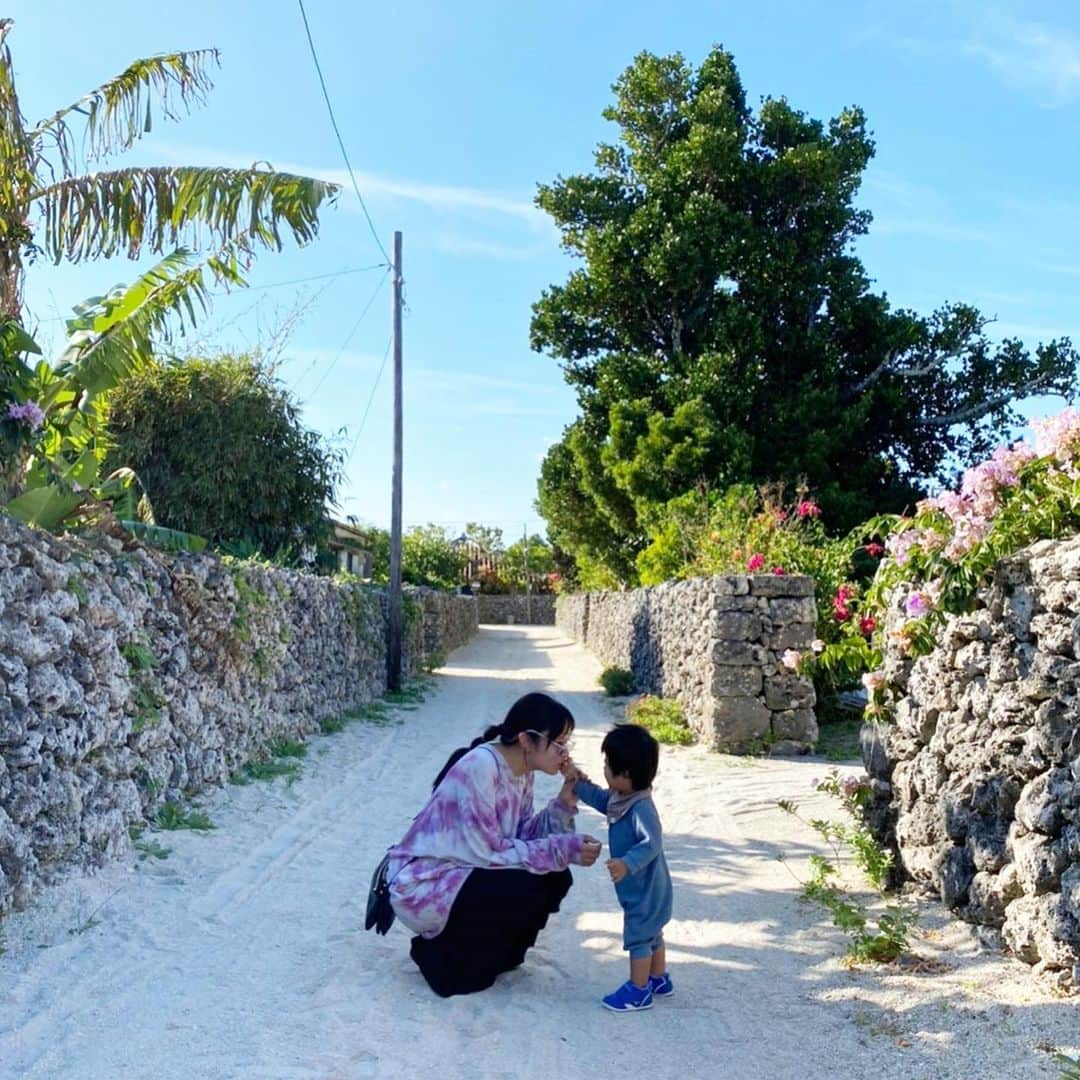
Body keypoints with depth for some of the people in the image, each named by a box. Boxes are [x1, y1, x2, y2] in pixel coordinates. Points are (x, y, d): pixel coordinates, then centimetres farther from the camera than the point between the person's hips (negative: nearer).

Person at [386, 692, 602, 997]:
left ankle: (491, 950, 13)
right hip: (421, 883, -9)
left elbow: (526, 836, -1)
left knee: (554, 878, -4)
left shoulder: (521, 771, 1)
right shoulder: (479, 768, -26)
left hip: (460, 873, 9)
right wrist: (564, 850, -25)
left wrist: (565, 802, -12)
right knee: (526, 890, -23)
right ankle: (444, 954, -2)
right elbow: (487, 850, -27)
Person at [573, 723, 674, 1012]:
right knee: (650, 933, 23)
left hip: (645, 889, -10)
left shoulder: (641, 808, -31)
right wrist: (579, 784, 6)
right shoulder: (620, 798, -1)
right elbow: (600, 800, 16)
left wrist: (627, 864, -45)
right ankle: (659, 980, 39)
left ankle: (639, 991, 15)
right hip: (645, 887, 10)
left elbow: (651, 844, -36)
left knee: (638, 936, 2)